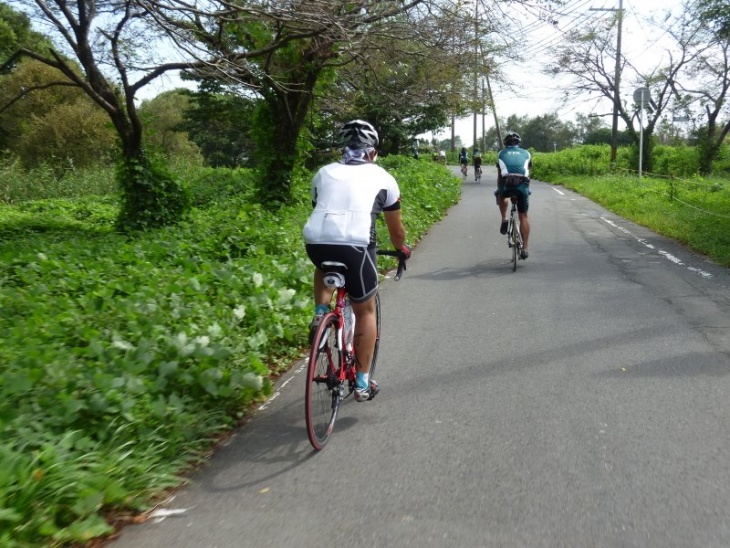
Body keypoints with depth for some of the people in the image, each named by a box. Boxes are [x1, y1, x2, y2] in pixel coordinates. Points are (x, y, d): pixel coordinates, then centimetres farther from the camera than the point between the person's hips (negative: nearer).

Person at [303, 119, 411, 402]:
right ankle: (363, 383, 22)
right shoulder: (382, 177, 19)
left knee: (325, 268, 40)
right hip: (355, 246, -2)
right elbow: (395, 228, 27)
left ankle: (320, 313, 18)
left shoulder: (324, 172, 25)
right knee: (365, 311, 18)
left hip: (315, 243, 3)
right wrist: (402, 249, 47)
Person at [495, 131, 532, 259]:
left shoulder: (502, 153, 24)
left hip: (507, 184, 0)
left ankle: (504, 220, 16)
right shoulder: (526, 153, 25)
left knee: (501, 195, 37)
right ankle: (524, 249, 7)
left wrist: (499, 189, 43)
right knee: (523, 216, 11)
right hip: (522, 185, 0)